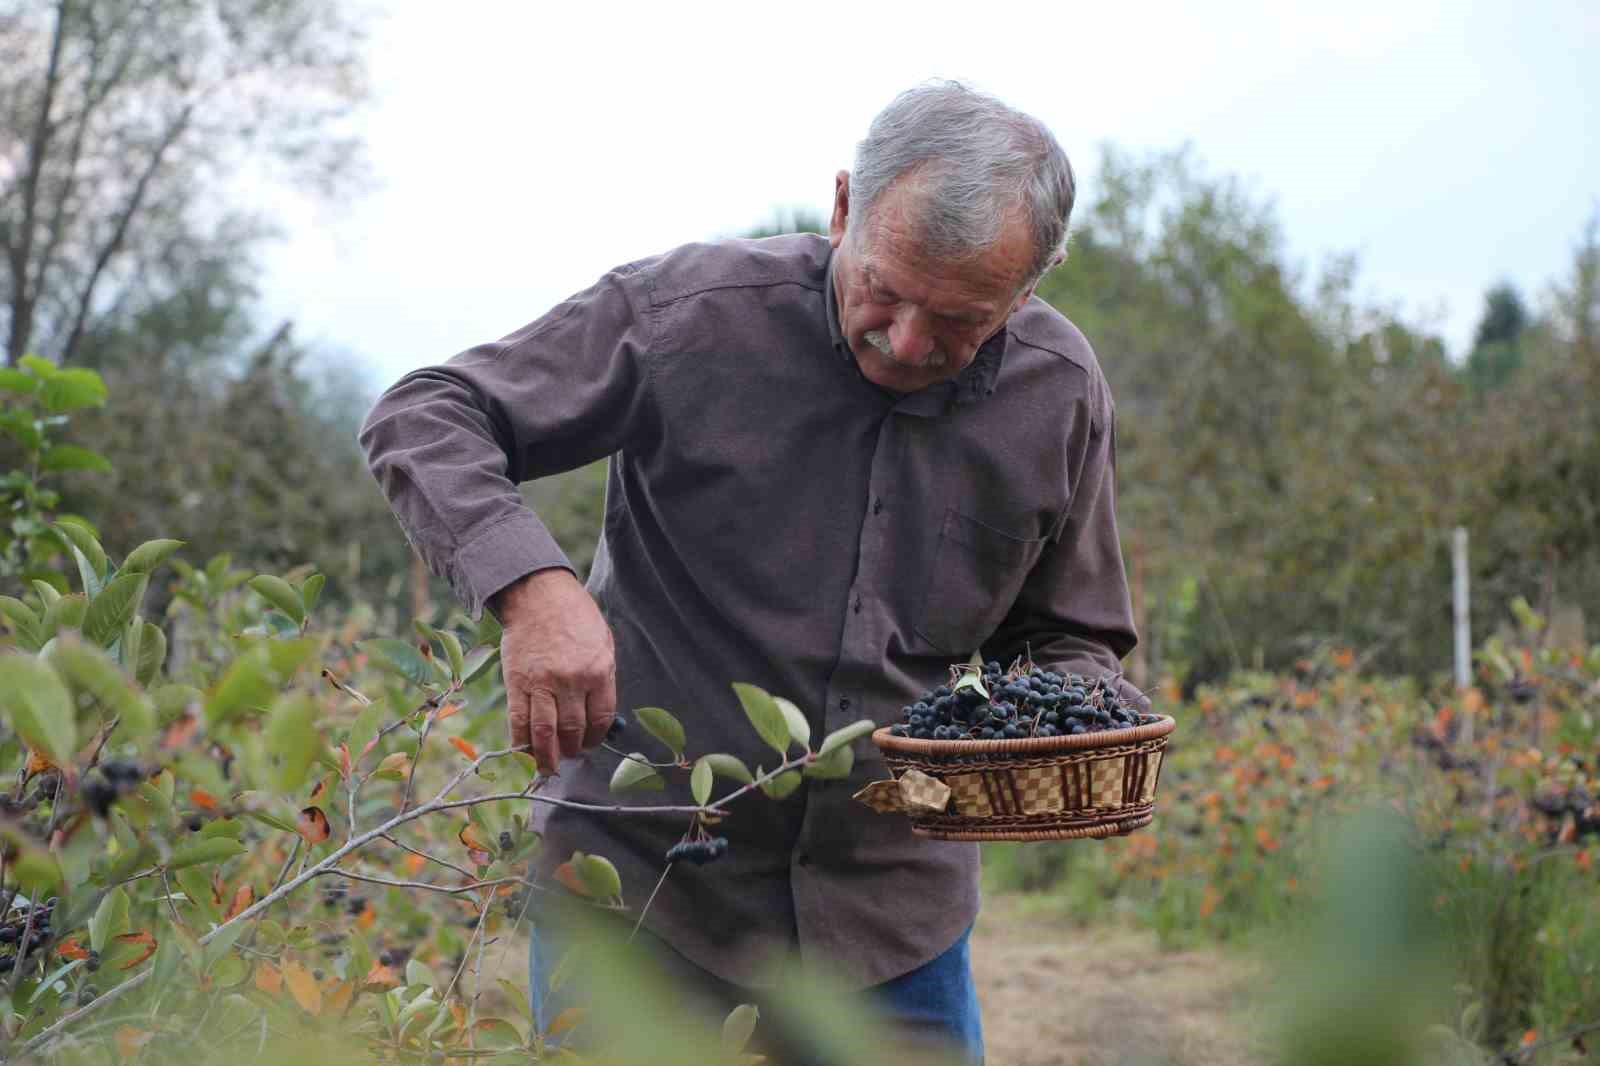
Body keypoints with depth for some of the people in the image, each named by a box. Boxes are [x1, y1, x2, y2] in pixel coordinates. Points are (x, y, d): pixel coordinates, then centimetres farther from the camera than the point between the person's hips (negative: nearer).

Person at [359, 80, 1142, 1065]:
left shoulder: (1060, 394, -4)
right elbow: (423, 419, -12)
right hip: (640, 884, -3)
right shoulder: (692, 312, -16)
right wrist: (531, 584, -31)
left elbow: (1069, 639, 10)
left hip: (893, 913, 3)